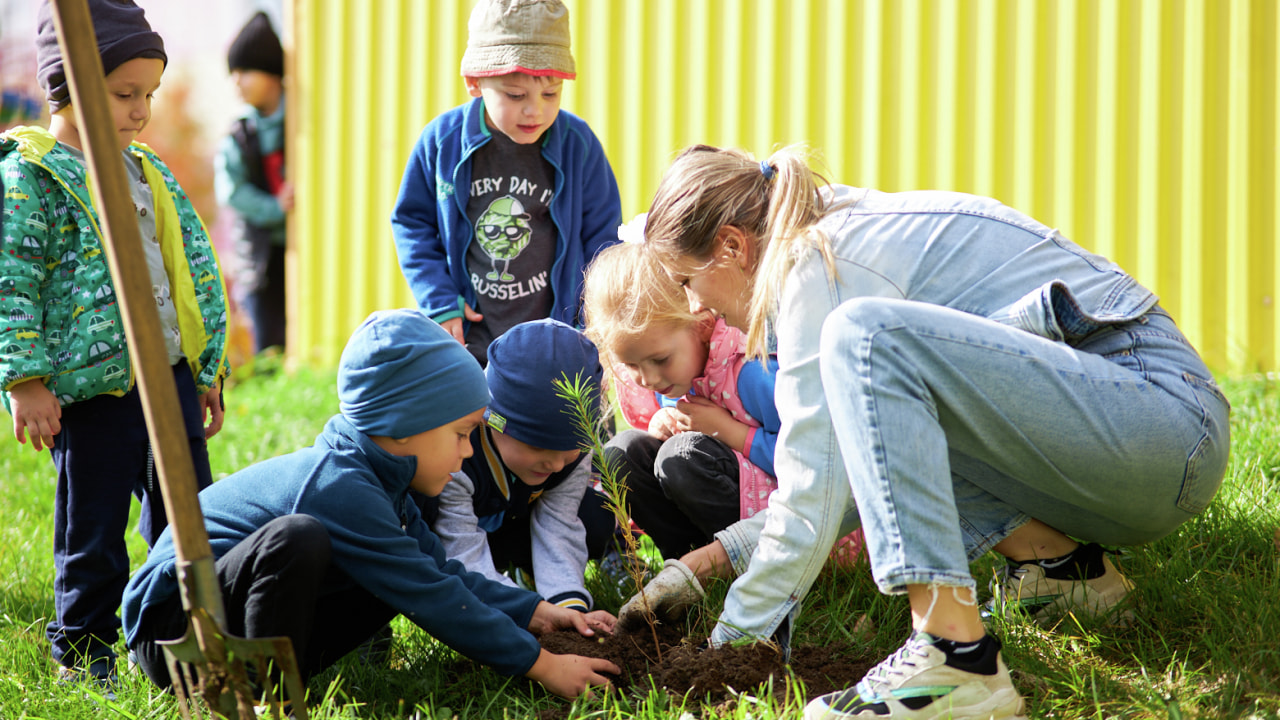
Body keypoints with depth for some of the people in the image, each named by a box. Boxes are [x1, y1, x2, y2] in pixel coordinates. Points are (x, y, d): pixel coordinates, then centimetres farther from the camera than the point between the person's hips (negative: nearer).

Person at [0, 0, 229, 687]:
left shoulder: (147, 171, 13)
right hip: (91, 388, -7)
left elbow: (193, 270, 18)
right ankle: (82, 650, 18)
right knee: (93, 533, 4)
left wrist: (208, 370, 17)